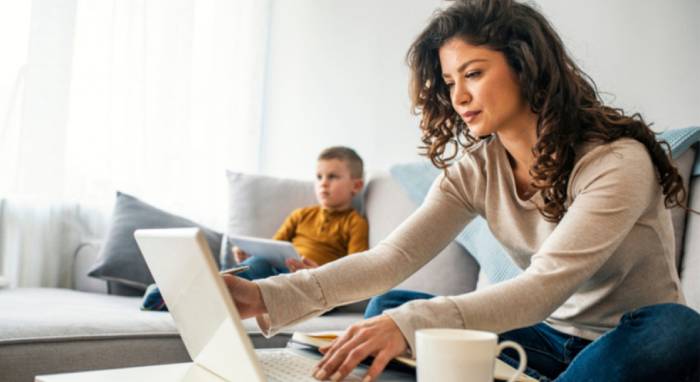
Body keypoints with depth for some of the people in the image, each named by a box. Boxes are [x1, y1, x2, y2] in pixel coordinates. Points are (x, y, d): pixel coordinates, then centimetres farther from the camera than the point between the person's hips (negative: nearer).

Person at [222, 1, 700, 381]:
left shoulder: (617, 160, -21)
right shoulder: (476, 169, -4)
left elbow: (545, 286, -32)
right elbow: (393, 257, -15)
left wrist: (410, 323, -45)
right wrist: (269, 297, -30)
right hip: (550, 338, 4)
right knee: (389, 308, -9)